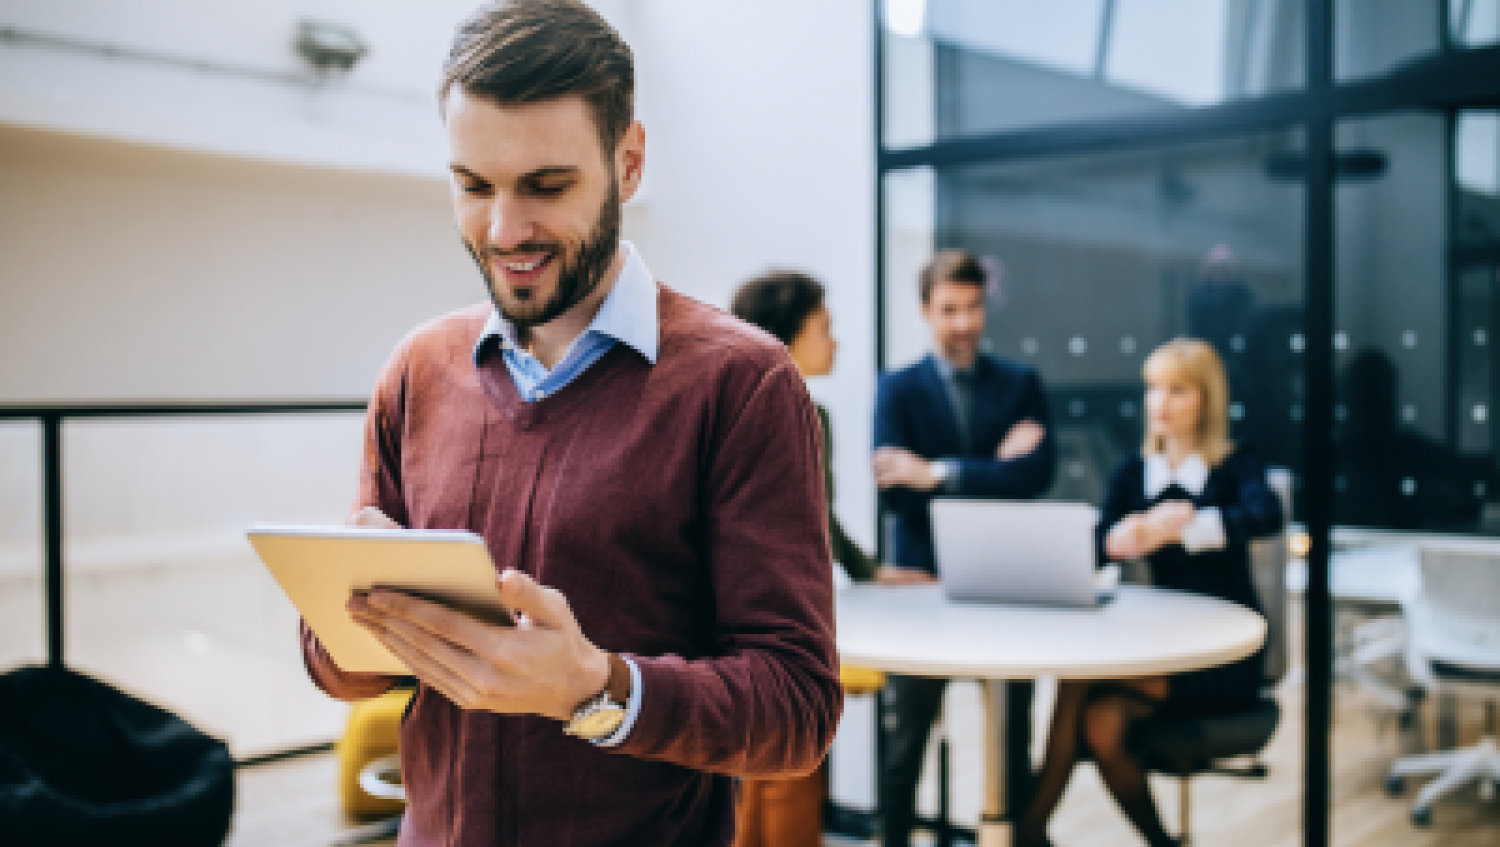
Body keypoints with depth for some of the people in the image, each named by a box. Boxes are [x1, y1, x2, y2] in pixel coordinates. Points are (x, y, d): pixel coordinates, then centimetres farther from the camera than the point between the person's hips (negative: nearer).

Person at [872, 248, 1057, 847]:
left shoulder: (1021, 385, 6)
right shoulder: (899, 389, 2)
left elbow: (1037, 473, -10)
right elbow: (894, 491, -12)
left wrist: (939, 473, -18)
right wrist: (994, 470, -15)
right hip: (925, 578, -1)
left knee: (1014, 733, 10)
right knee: (909, 731, 6)